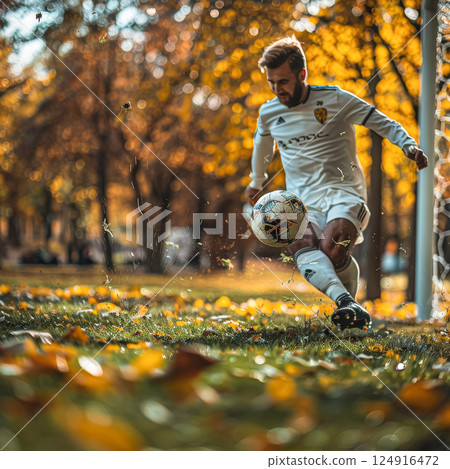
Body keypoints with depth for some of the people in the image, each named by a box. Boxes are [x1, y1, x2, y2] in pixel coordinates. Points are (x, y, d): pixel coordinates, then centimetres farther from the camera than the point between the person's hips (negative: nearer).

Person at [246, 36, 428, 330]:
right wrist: (257, 181, 48)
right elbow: (262, 145, 35)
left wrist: (409, 145, -15)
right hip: (302, 203, 3)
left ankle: (349, 298, -10)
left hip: (344, 193, -3)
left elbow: (383, 123, 4)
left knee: (332, 246, -34)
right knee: (303, 249, -33)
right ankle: (348, 305, -53)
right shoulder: (269, 113, 13)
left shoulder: (335, 99, 1)